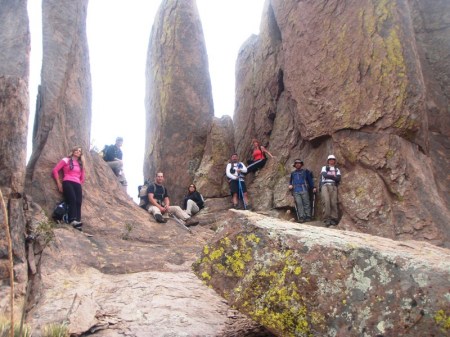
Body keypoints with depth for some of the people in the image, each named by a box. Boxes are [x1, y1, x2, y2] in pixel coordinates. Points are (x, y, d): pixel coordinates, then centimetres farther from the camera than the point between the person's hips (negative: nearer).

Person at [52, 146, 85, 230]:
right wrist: (59, 183, 0)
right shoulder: (66, 160, 11)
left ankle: (77, 222, -28)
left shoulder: (81, 164, 26)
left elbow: (82, 178, 29)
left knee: (78, 202, -16)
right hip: (67, 182, -4)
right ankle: (73, 220, -42)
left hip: (77, 184, 5)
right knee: (72, 200, -28)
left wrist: (79, 184, 14)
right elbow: (55, 170, 4)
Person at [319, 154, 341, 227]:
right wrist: (333, 176, 2)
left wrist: (329, 175, 0)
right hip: (325, 186, -2)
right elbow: (325, 175, -4)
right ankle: (327, 219, -20)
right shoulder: (324, 168, 17)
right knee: (326, 201, -18)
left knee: (333, 202, -10)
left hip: (333, 186, 2)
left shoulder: (337, 169, 21)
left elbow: (338, 179, 5)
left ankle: (333, 219, -9)